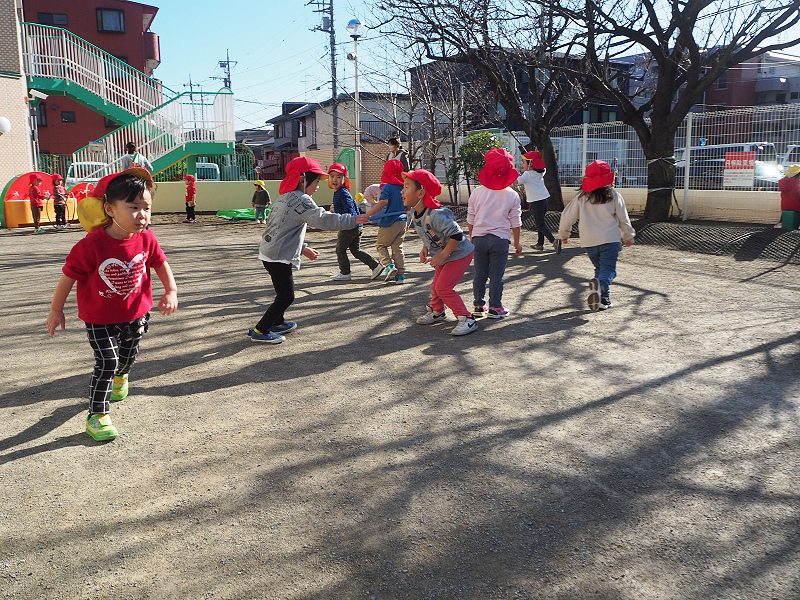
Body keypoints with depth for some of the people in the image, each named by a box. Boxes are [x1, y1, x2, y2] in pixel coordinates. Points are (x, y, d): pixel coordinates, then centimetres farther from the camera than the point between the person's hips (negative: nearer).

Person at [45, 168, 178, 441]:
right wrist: (56, 310, -5)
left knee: (129, 355, 25)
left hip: (135, 313, 5)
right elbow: (68, 276, -15)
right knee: (107, 362, -9)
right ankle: (96, 416, 4)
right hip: (100, 318, -5)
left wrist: (171, 291, -8)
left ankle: (120, 378, 60)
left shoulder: (146, 239, -15)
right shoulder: (91, 246, -27)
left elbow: (160, 263, 4)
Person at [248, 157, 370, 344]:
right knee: (286, 296, -2)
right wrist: (352, 220, -26)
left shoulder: (284, 198, 16)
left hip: (269, 252, 10)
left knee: (285, 290, 24)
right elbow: (322, 219, -28)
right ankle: (260, 331, 5)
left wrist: (303, 248, 24)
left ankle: (277, 323, 38)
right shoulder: (300, 200, -16)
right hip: (278, 257, -10)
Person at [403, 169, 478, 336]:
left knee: (443, 287, -13)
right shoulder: (413, 213, -4)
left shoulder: (436, 215, -34)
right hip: (443, 255, 9)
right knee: (436, 285, 17)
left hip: (459, 254, -9)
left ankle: (467, 319, -4)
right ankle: (437, 311, 43)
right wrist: (425, 248, -2)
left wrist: (442, 256, -25)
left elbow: (456, 235, -30)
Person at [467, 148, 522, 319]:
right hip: (500, 240, -2)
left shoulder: (477, 192, 0)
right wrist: (517, 243, 12)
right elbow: (516, 223, 1)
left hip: (479, 238, 2)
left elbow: (470, 219, 6)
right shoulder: (512, 196, -4)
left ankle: (479, 306, 18)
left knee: (480, 274, 11)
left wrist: (471, 237, 20)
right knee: (496, 275, 5)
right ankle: (495, 308, 10)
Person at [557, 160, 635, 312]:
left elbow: (567, 217, 10)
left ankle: (603, 299, 9)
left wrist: (564, 234, 27)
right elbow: (623, 219, 6)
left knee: (599, 268, 18)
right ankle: (600, 285, -37)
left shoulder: (581, 198, 6)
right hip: (610, 239, -3)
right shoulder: (614, 195, 2)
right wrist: (628, 237, 21)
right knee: (608, 269, -4)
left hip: (589, 241, 3)